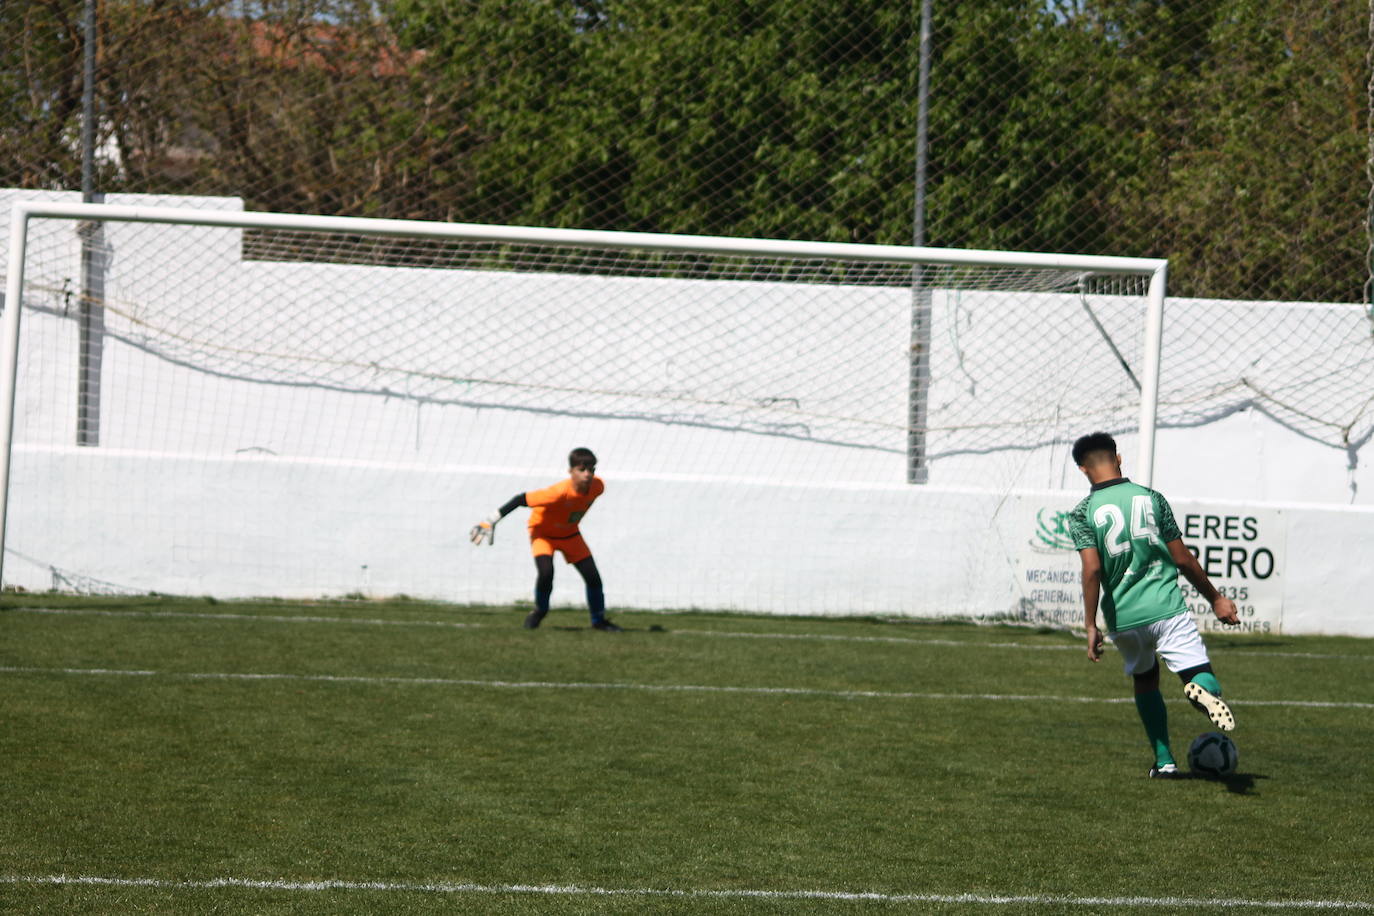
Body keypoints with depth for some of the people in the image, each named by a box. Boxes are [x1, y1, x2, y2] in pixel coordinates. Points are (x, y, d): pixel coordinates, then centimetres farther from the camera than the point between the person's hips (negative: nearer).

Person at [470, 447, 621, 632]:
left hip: (569, 534, 5)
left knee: (593, 576, -2)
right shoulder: (559, 492, -39)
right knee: (546, 572, -27)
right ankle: (539, 611, 2)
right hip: (543, 532, -5)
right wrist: (491, 521, -32)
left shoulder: (598, 487, -22)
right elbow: (521, 499, -34)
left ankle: (599, 620, 18)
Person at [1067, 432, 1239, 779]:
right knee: (1204, 679, -3)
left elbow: (1092, 569, -13)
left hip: (1123, 617, 1)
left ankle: (1164, 762, 22)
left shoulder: (1082, 513, -1)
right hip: (1167, 608, -1)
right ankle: (1203, 691, -41)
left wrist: (1090, 626, -10)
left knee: (1145, 680, 26)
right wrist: (1216, 599, 15)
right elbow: (1183, 558, 5)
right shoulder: (1151, 498, 3)